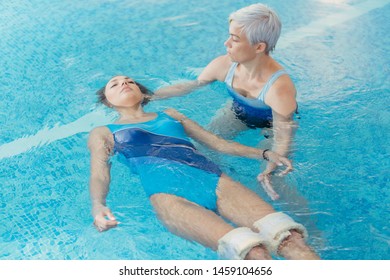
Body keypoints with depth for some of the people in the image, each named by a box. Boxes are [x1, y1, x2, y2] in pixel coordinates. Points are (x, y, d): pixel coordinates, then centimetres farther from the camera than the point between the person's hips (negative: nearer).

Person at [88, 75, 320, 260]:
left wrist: (265, 154, 17)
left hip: (215, 180, 4)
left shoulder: (170, 115, 33)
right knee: (254, 253, -32)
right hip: (169, 193, -4)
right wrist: (98, 206, -16)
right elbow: (99, 175, 8)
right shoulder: (103, 133, 24)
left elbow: (217, 142, 30)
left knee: (290, 238, -24)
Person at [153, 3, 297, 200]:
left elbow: (282, 139, -32)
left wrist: (269, 172, -49)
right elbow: (189, 86, -10)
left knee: (269, 177, -16)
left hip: (272, 123, -5)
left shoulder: (279, 88, -42)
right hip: (238, 112, 5)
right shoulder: (224, 65, -27)